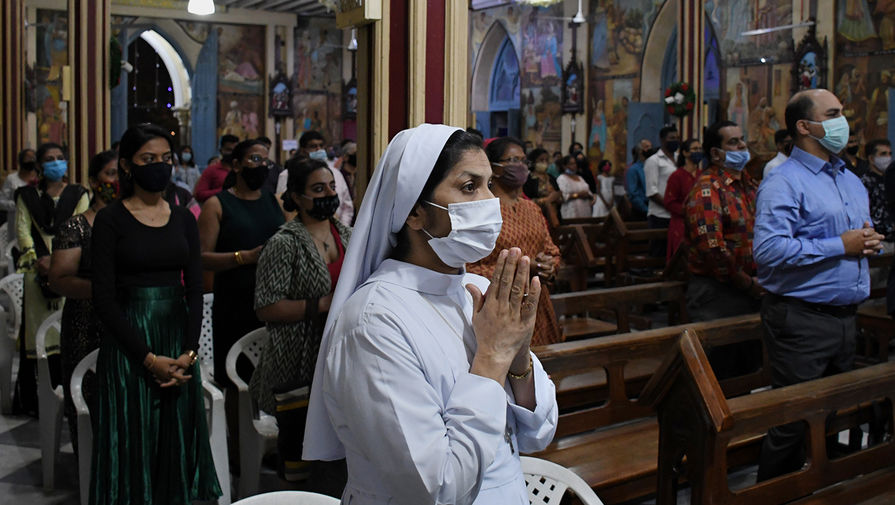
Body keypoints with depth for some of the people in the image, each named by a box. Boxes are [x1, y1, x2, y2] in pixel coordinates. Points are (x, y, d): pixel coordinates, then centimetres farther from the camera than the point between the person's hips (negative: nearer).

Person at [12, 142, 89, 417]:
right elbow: (22, 230, 6)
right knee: (37, 328, -1)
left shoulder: (78, 194, 9)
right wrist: (37, 259, -9)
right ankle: (33, 397, 4)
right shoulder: (27, 195, 12)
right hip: (37, 270, 1)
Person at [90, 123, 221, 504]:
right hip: (128, 344, -4)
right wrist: (149, 358, -14)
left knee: (178, 440, 8)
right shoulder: (110, 220, -4)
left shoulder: (184, 219, 9)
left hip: (179, 340, 4)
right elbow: (104, 297, -9)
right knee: (133, 441, 2)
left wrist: (189, 352, -7)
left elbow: (195, 290, 6)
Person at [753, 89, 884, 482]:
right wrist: (840, 246, -18)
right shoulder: (784, 182, -12)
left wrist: (869, 240, 2)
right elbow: (769, 249, -25)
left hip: (845, 315, 8)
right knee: (794, 421, -1)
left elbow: (862, 235, 28)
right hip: (801, 319, -8)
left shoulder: (851, 180, 17)